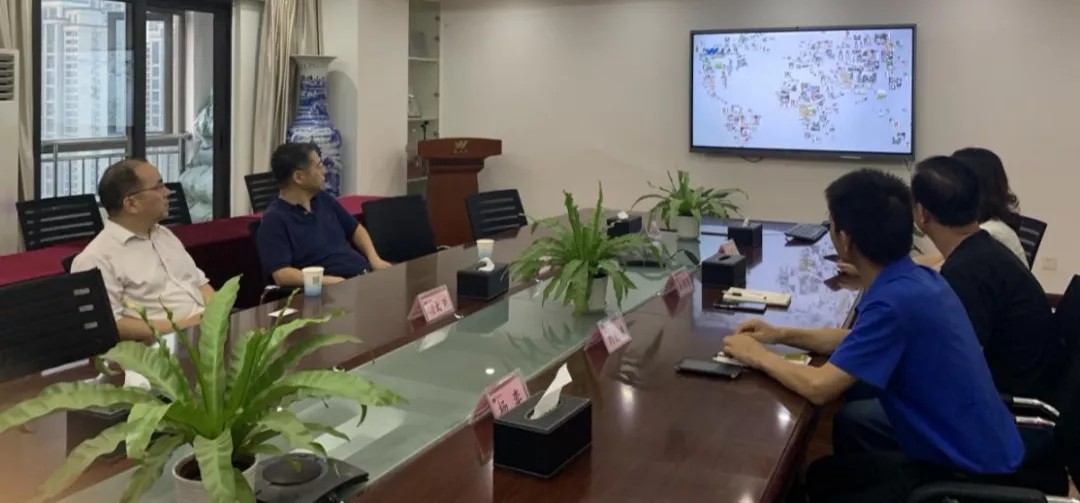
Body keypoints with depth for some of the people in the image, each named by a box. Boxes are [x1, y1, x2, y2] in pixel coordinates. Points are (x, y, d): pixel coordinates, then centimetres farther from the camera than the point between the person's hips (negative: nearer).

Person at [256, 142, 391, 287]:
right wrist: (330, 281, -25)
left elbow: (355, 228, 28)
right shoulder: (274, 219, -7)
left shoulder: (323, 199, 15)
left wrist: (374, 259, 9)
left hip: (365, 274, 8)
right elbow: (281, 274, -16)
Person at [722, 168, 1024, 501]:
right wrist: (781, 335, 9)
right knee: (822, 473, 18)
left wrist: (759, 357, -10)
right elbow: (857, 340, 17)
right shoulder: (913, 278, 1)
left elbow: (819, 387, -27)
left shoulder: (895, 300, -29)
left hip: (972, 473, -9)